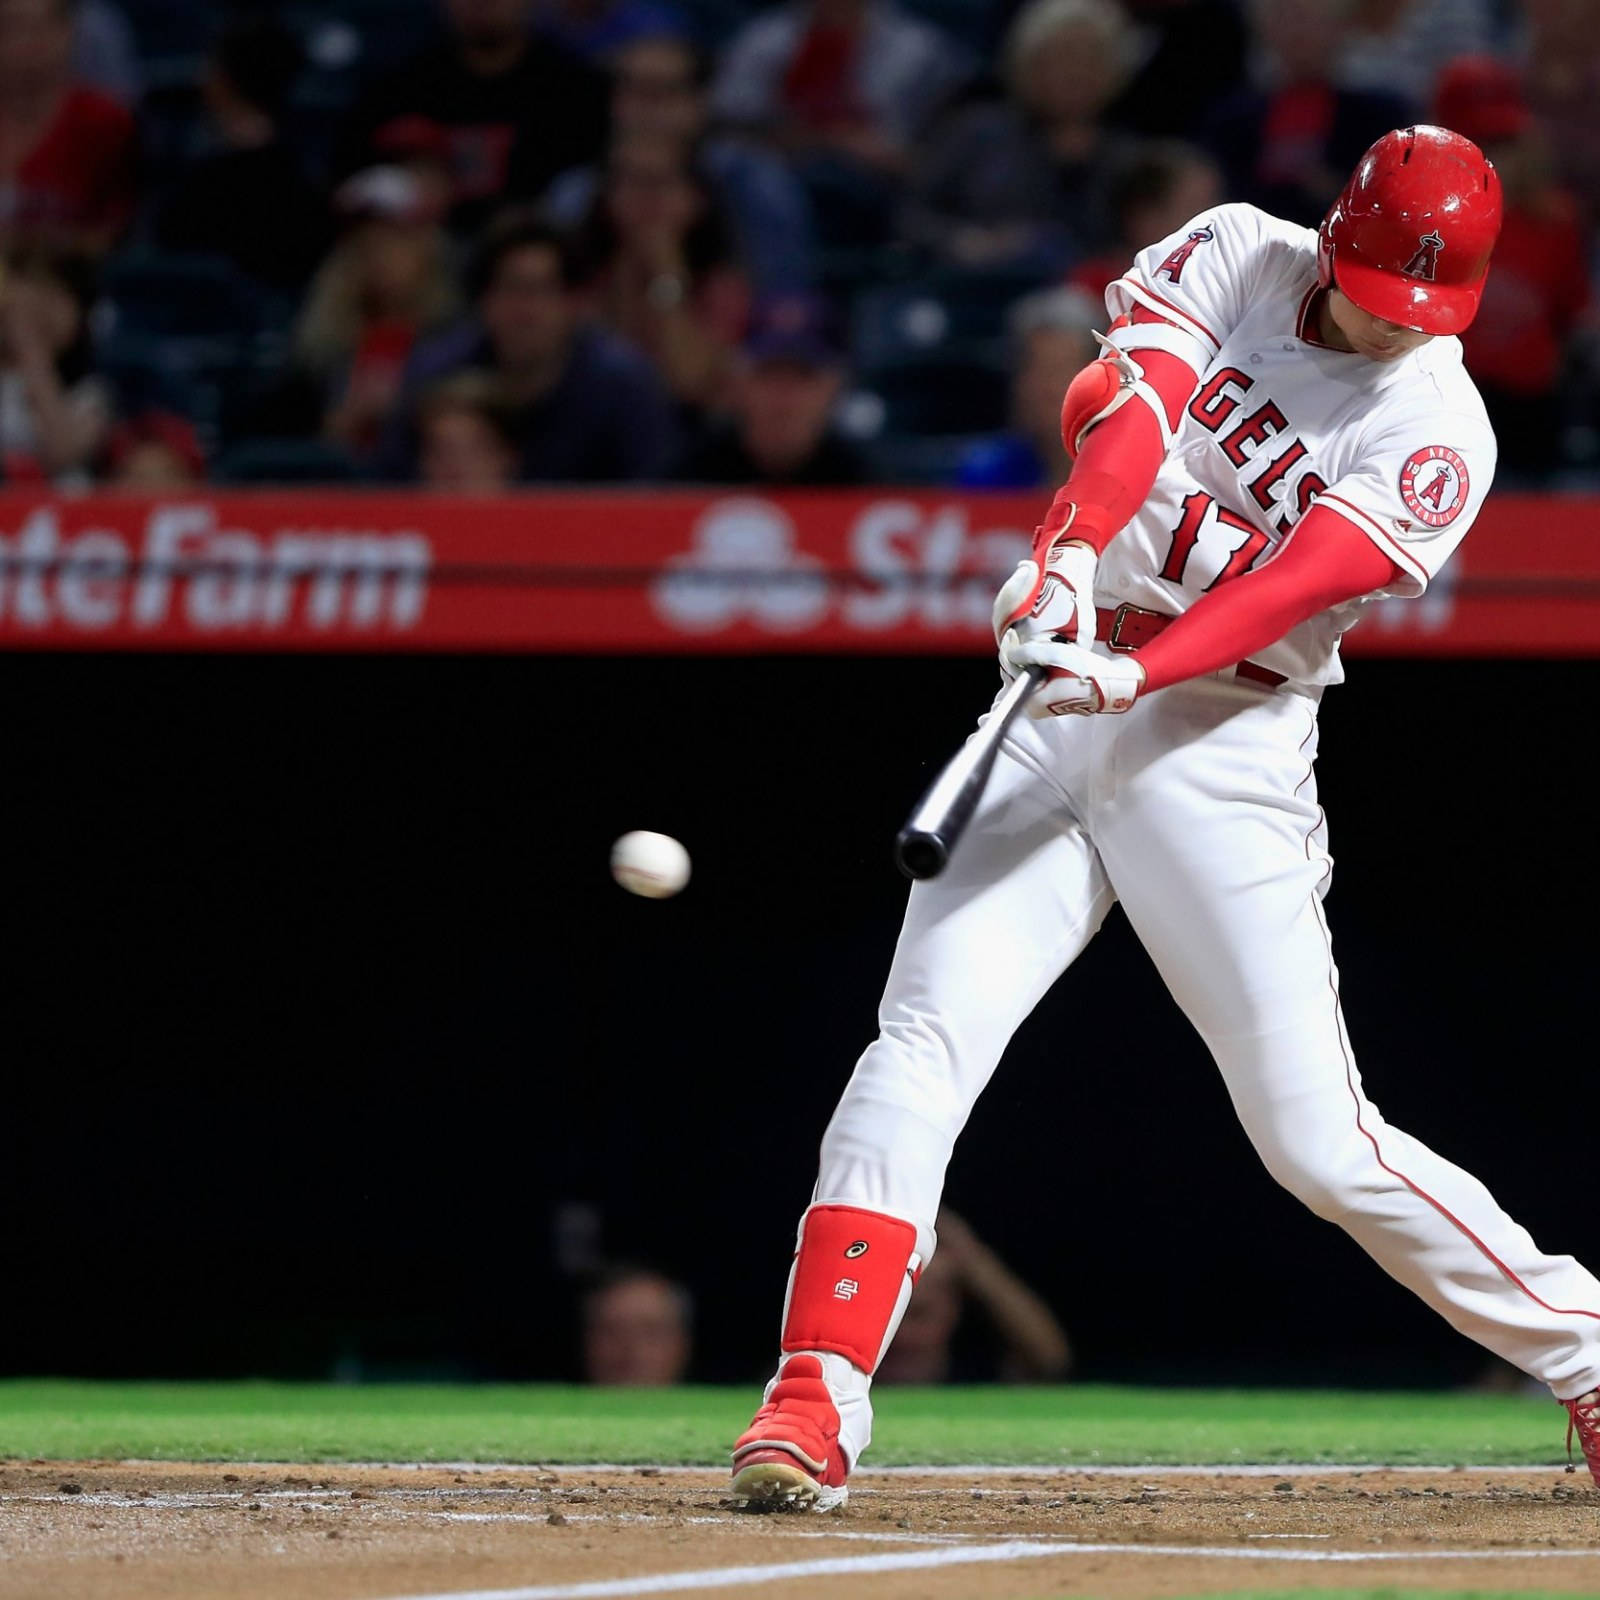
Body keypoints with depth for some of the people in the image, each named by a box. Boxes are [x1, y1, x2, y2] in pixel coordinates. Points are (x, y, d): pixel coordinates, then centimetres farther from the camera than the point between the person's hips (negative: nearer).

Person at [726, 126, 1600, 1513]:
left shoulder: (1439, 436, -5)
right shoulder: (1235, 256, 5)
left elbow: (1296, 585, -19)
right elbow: (1124, 402, -12)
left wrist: (1136, 672, -35)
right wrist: (1071, 553, -31)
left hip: (1221, 746, -3)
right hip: (1057, 701, 3)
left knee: (1318, 1140, -6)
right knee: (923, 1041, -13)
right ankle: (813, 1409, -16)